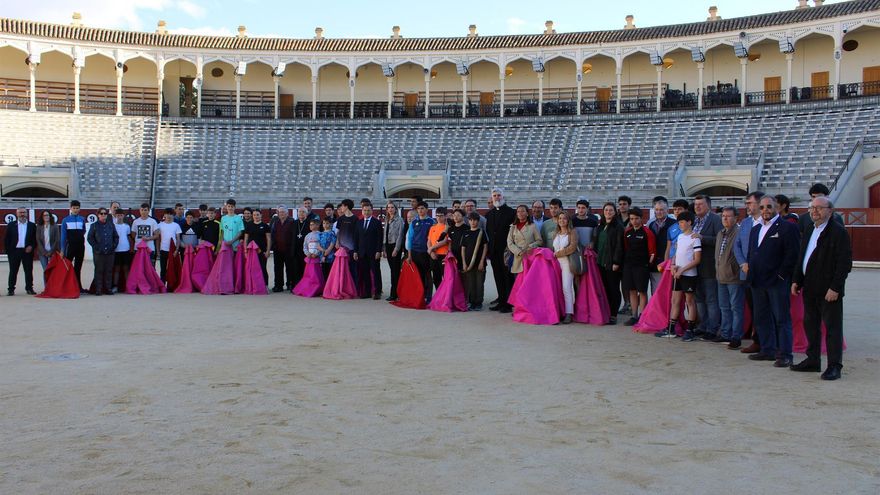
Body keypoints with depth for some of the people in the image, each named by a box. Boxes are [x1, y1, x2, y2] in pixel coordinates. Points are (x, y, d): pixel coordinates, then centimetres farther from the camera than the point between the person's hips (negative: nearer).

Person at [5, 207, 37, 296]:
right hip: (14, 251, 0)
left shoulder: (32, 225, 7)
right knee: (13, 271, 3)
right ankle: (11, 289, 7)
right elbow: (7, 239, 5)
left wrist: (32, 246, -10)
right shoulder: (11, 225, 6)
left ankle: (29, 288, 11)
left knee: (29, 271, 3)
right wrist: (8, 251, -3)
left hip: (27, 251, 0)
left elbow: (36, 239, 7)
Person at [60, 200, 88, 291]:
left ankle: (78, 287, 12)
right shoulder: (66, 220, 1)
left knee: (78, 268, 9)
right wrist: (62, 249, -3)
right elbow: (63, 236, 0)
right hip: (70, 247, -2)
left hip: (80, 247, 2)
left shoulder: (82, 219, 6)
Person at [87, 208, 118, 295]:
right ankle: (98, 289, 1)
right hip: (98, 252, -2)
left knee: (109, 271, 4)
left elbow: (116, 237, 14)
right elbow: (90, 238, 2)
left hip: (110, 252, 2)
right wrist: (96, 247, -7)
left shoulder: (111, 225, 11)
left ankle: (108, 288, 10)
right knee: (99, 270, -2)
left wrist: (114, 246, 1)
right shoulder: (94, 226, 4)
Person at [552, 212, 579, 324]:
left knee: (566, 287, -14)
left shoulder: (572, 232, 1)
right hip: (556, 262, 6)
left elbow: (572, 247, -10)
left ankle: (569, 314, -15)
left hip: (567, 261, -6)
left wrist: (558, 253, -7)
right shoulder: (556, 234, 19)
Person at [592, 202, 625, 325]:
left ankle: (613, 315, 5)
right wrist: (595, 257, 11)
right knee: (604, 288, 7)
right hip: (601, 262, 6)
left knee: (613, 289, 0)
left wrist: (616, 262, -15)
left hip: (612, 263, -6)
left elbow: (619, 245, -10)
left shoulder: (618, 226, -5)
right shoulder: (600, 226, 16)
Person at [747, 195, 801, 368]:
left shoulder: (787, 228, -6)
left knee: (782, 319, -3)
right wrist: (751, 273, 12)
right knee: (762, 318, 12)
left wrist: (781, 275, -14)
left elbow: (793, 255, -13)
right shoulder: (755, 229, 18)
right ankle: (768, 350, 21)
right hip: (758, 282, 8)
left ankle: (784, 355, 1)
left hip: (777, 282, -8)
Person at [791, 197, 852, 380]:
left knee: (832, 327, -2)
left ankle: (834, 366, 3)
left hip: (828, 290, -8)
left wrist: (835, 288, -19)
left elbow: (845, 263, -15)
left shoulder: (839, 232, -11)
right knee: (810, 325, 14)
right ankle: (812, 361, 24)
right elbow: (801, 258, 20)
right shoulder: (809, 230, 14)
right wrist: (796, 280, 13)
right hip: (810, 288, 8)